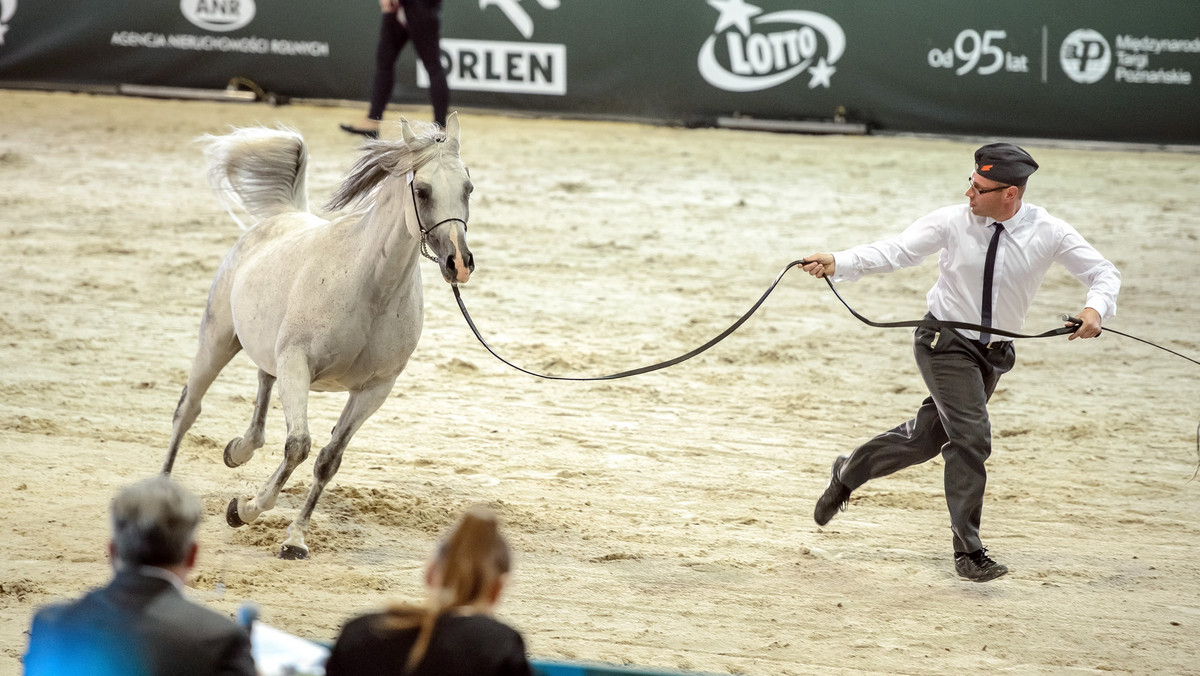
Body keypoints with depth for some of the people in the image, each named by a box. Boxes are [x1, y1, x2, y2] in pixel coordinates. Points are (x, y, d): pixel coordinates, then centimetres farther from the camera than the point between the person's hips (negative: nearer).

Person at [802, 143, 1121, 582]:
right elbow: (895, 252, -14)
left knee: (927, 438, 13)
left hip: (994, 352, 4)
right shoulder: (952, 222, -14)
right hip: (945, 343, -4)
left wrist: (1095, 309, -27)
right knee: (971, 436, -17)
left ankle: (848, 473, 38)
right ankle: (968, 551, -8)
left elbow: (1103, 272, -6)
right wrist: (839, 264, -28)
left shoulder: (1048, 233, -11)